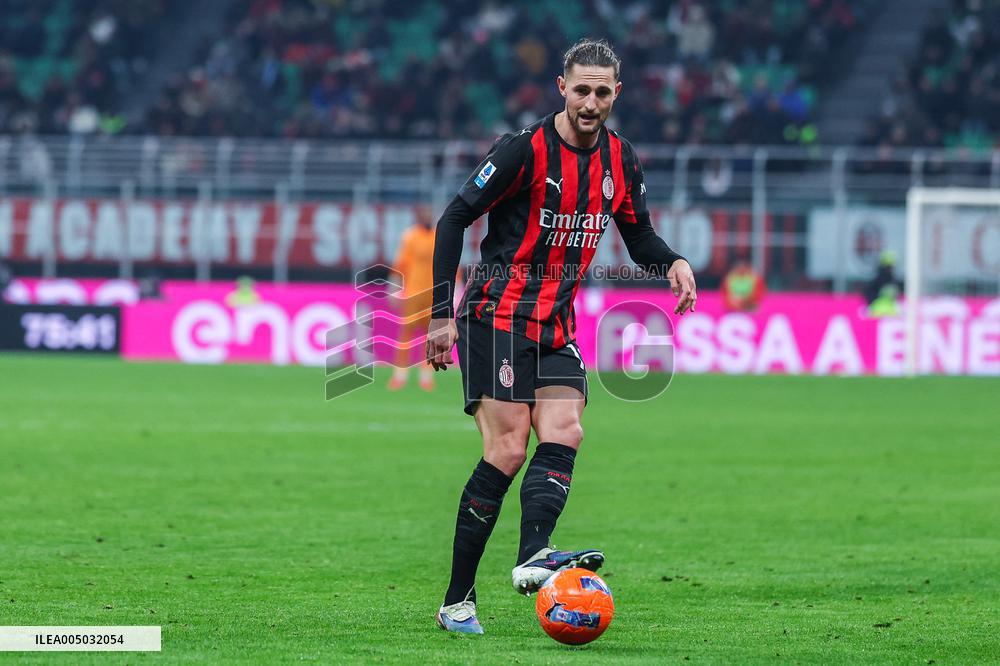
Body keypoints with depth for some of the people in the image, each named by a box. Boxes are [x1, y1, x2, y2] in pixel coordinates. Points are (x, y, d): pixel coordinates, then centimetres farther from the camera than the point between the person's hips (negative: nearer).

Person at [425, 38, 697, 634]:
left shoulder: (622, 162, 7)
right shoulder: (527, 149, -12)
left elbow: (639, 236, 20)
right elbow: (454, 219, -8)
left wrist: (674, 262, -4)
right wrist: (442, 314, -12)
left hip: (558, 327, 6)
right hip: (498, 317, -6)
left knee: (563, 435, -16)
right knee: (507, 452, -13)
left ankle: (533, 558, -33)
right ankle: (458, 601, -10)